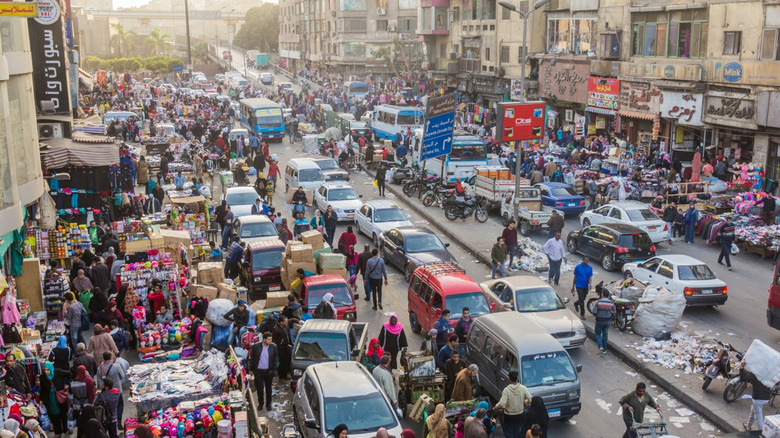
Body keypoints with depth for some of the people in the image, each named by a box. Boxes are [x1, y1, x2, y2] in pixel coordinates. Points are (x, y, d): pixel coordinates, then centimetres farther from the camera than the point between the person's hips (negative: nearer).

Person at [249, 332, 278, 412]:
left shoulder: (273, 347, -6)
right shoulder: (256, 346, -7)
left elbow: (276, 358, 5)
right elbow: (252, 358, 2)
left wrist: (274, 369, -1)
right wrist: (251, 369, 4)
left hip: (269, 371, 1)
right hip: (258, 371, -1)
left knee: (268, 388, 12)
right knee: (259, 388, 6)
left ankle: (268, 404, 27)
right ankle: (260, 403, 26)